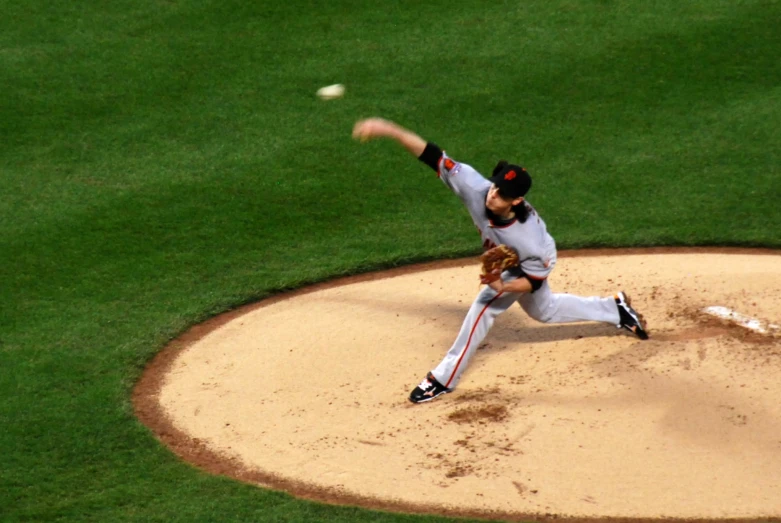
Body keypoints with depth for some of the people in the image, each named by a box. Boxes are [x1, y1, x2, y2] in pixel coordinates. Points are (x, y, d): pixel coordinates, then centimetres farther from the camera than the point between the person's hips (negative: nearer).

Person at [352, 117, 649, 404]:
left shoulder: (530, 240, -46)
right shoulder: (477, 189, -40)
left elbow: (534, 280, -28)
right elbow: (433, 156, -44)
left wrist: (503, 287, -48)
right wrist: (388, 130, -53)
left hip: (528, 267, -7)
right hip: (508, 262, 7)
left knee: (484, 308, -15)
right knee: (543, 309, 27)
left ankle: (445, 378, 0)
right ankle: (615, 309, 47)